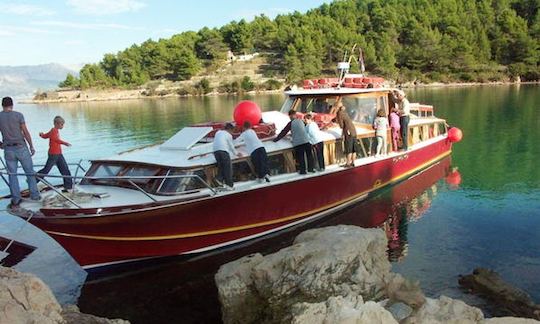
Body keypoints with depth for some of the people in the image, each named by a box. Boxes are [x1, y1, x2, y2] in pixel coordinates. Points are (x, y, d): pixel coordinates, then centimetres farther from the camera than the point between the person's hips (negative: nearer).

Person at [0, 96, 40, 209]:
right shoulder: (18, 115, -7)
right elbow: (25, 132, -7)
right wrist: (31, 146, 1)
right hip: (21, 148, -2)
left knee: (12, 175, 9)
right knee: (29, 172, 12)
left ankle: (15, 201, 10)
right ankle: (34, 195, 16)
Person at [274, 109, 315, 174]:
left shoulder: (291, 123, -3)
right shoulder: (301, 121, 12)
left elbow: (284, 132, -1)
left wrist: (276, 139, 7)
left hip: (297, 143, -4)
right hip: (306, 141, 4)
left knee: (300, 157, 4)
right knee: (309, 155, 14)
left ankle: (302, 170, 7)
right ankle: (310, 168, 18)